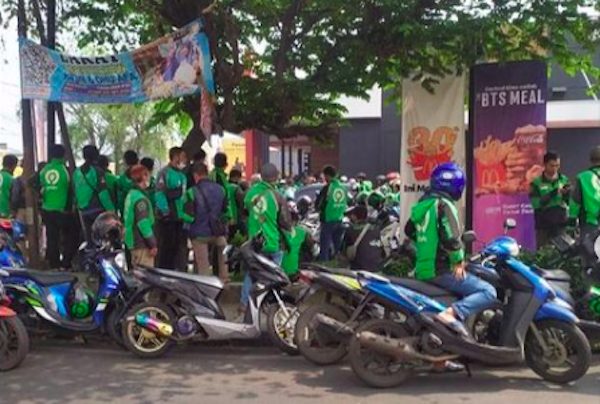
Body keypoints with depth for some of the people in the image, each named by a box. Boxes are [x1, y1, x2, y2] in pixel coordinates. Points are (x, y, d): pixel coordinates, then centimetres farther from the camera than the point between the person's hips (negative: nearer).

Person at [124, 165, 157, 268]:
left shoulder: (131, 194, 14)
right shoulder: (140, 198, -17)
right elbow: (143, 223, -22)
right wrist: (153, 244, -17)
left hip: (133, 242, 10)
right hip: (142, 244, -10)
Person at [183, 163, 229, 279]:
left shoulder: (192, 192, -14)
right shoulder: (220, 189, 3)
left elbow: (188, 217, -13)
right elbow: (227, 211, 9)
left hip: (200, 234, -4)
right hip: (218, 233, 4)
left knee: (203, 265, 3)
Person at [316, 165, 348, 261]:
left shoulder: (327, 188, -14)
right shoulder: (343, 188, 3)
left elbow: (317, 204, -7)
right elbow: (345, 205, 10)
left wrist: (320, 209, 12)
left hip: (328, 220, -5)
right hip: (340, 220, 5)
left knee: (325, 246, 0)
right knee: (337, 246, 15)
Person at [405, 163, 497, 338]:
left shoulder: (423, 204, 12)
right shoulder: (444, 205, -14)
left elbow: (409, 230, 25)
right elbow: (451, 238, -24)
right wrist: (458, 260, -10)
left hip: (423, 270, 9)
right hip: (441, 270, -9)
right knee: (488, 292, -11)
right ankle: (453, 313, -28)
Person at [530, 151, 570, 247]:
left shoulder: (564, 180, 6)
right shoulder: (536, 182, -2)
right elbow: (535, 203, -13)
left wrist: (567, 194, -20)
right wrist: (553, 193, -24)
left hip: (561, 225, 2)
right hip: (543, 226, -2)